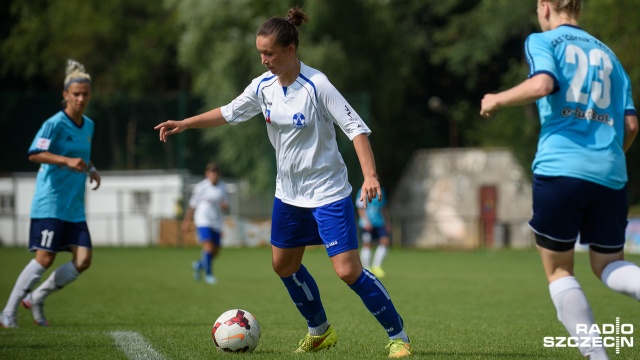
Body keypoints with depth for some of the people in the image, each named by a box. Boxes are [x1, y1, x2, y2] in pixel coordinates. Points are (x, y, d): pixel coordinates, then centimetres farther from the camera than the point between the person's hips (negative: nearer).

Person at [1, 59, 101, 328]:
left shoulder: (88, 125, 13)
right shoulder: (55, 123, -10)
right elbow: (34, 154, -20)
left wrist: (91, 169, 11)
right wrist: (67, 160, -31)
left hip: (74, 207, 7)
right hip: (50, 203, -7)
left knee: (83, 260, -3)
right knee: (45, 258, -11)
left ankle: (36, 298, 14)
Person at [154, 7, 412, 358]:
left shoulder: (317, 85, -22)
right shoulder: (264, 85, -2)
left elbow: (356, 127, -23)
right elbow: (230, 112, 14)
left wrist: (370, 175, -33)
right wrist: (184, 124, 8)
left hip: (328, 193, -8)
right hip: (288, 193, 8)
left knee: (348, 271, -14)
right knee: (284, 264, 18)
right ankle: (320, 331, 37)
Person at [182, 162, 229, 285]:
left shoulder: (221, 186, 6)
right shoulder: (201, 187, -5)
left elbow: (226, 205, 12)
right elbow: (192, 205, 3)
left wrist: (225, 205, -12)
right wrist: (187, 221, 6)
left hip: (216, 223, 5)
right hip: (203, 221, -5)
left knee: (215, 251, 8)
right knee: (208, 247, -20)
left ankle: (199, 265, 36)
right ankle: (208, 274, -9)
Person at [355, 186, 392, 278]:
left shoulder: (381, 192, 15)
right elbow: (361, 209, -8)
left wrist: (388, 222, 22)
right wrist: (366, 221, -18)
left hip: (379, 223, 5)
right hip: (367, 224, -5)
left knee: (385, 241, -9)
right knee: (367, 245, -1)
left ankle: (376, 266, -2)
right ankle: (367, 269, 8)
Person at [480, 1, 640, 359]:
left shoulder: (543, 41, 6)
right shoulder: (608, 54, 21)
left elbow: (543, 84, -15)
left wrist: (497, 100, 1)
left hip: (560, 168, -4)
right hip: (609, 175, 4)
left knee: (559, 272, 9)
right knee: (609, 265, 15)